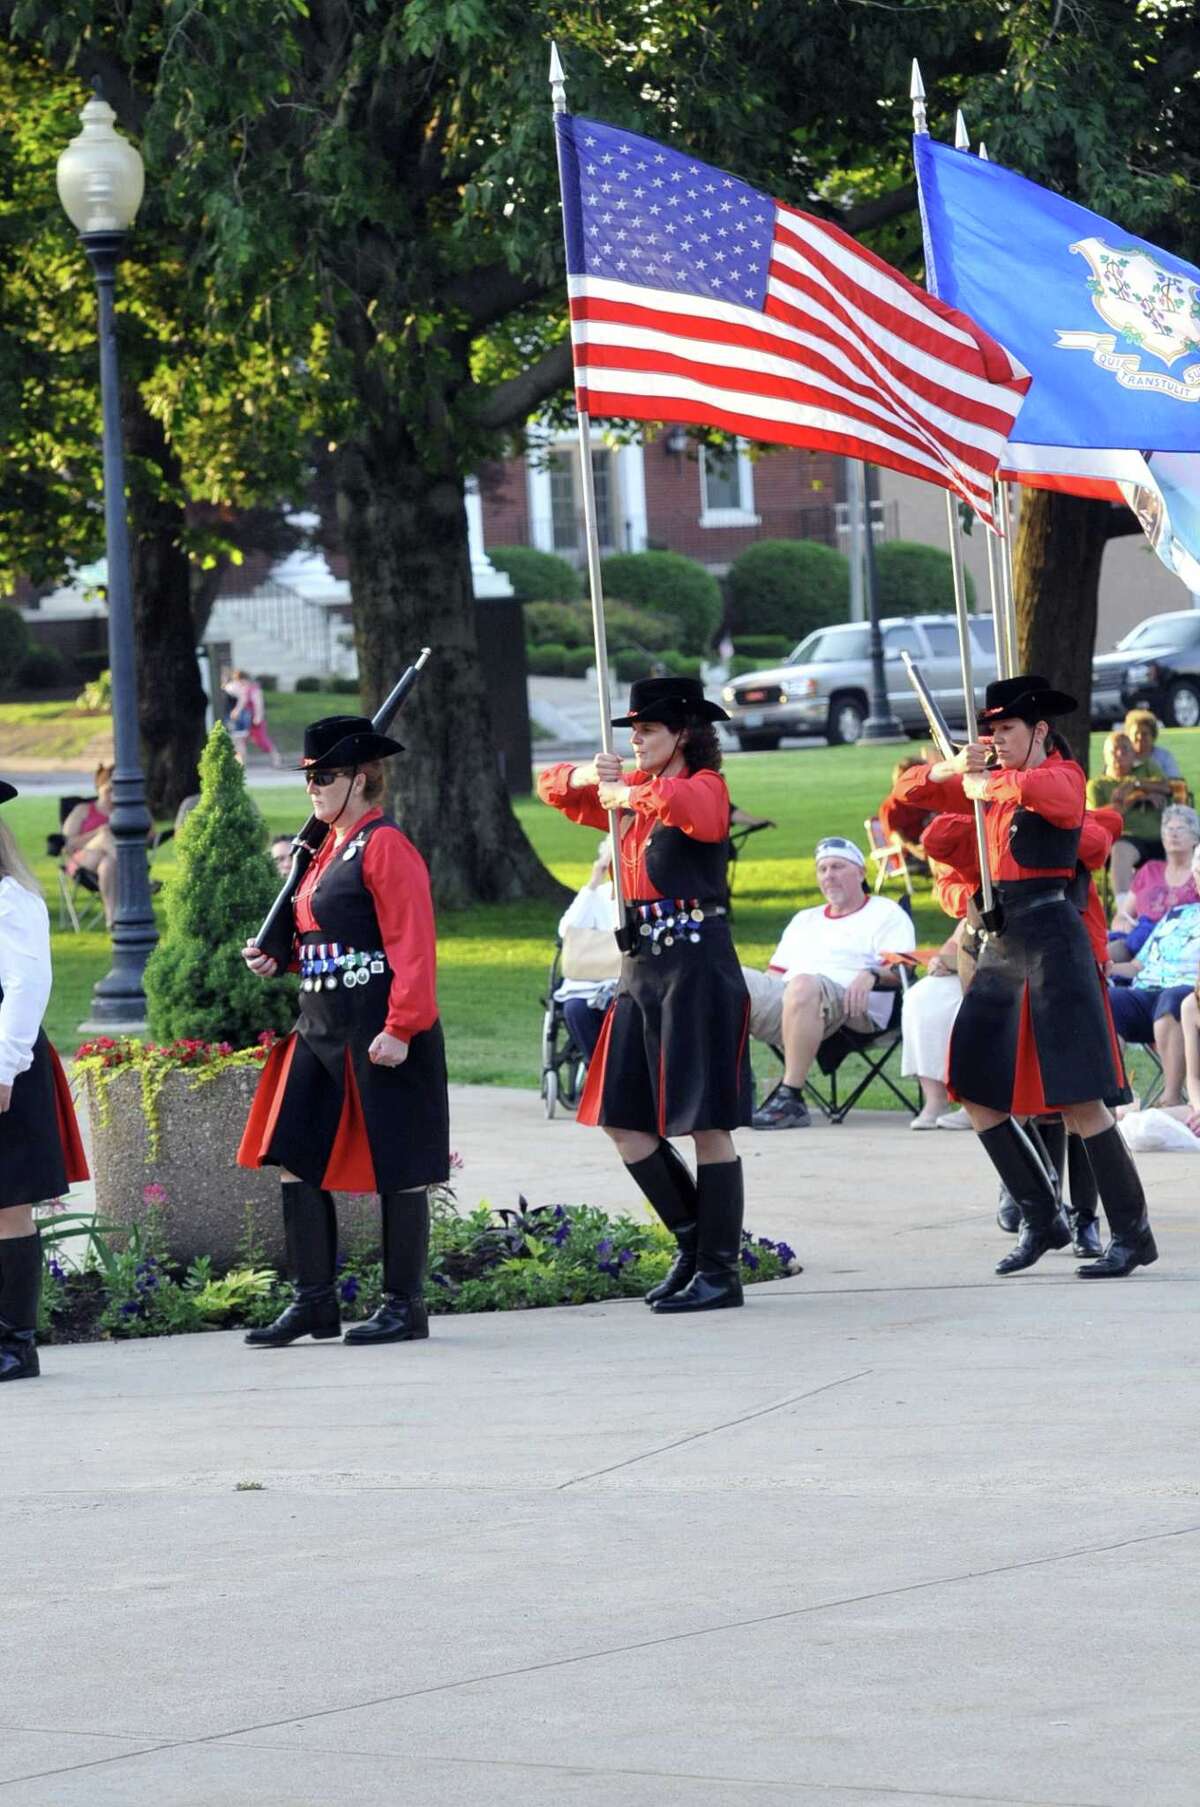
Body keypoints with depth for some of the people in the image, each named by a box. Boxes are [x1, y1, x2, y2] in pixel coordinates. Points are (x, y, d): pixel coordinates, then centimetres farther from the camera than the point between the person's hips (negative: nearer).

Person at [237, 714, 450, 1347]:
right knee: (294, 1158, 5)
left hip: (376, 1031, -9)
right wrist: (276, 957, 8)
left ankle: (405, 1305, 8)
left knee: (394, 1167, 0)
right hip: (320, 1025, 9)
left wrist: (401, 1028, -22)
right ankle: (313, 1301, 10)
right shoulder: (328, 849, 15)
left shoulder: (384, 847, -12)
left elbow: (412, 945, -17)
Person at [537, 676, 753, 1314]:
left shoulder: (706, 789, -9)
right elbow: (551, 787, 18)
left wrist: (624, 792, -14)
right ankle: (695, 1243, 20)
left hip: (697, 969, -9)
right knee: (623, 1121, 7)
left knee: (707, 1124, -3)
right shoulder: (631, 792, 14)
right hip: (641, 969, 9)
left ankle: (720, 1271, 3)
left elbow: (674, 801, -33)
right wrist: (586, 777, -3)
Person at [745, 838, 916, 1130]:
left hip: (850, 1008, -6)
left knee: (803, 985, -41)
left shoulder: (886, 914, 17)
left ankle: (791, 1099, -43)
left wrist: (872, 975, -20)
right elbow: (776, 973, 29)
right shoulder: (805, 920, 36)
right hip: (782, 1000, 6)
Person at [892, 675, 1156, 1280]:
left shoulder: (1064, 775, -7)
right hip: (1002, 944, 8)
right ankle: (1042, 1220, 15)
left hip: (1051, 940, -8)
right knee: (976, 1091, 6)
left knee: (1077, 1097, -11)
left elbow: (1033, 790, -31)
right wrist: (954, 768, -3)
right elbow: (911, 790, 16)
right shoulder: (991, 782, 15)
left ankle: (1133, 1234, -5)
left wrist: (982, 783, -13)